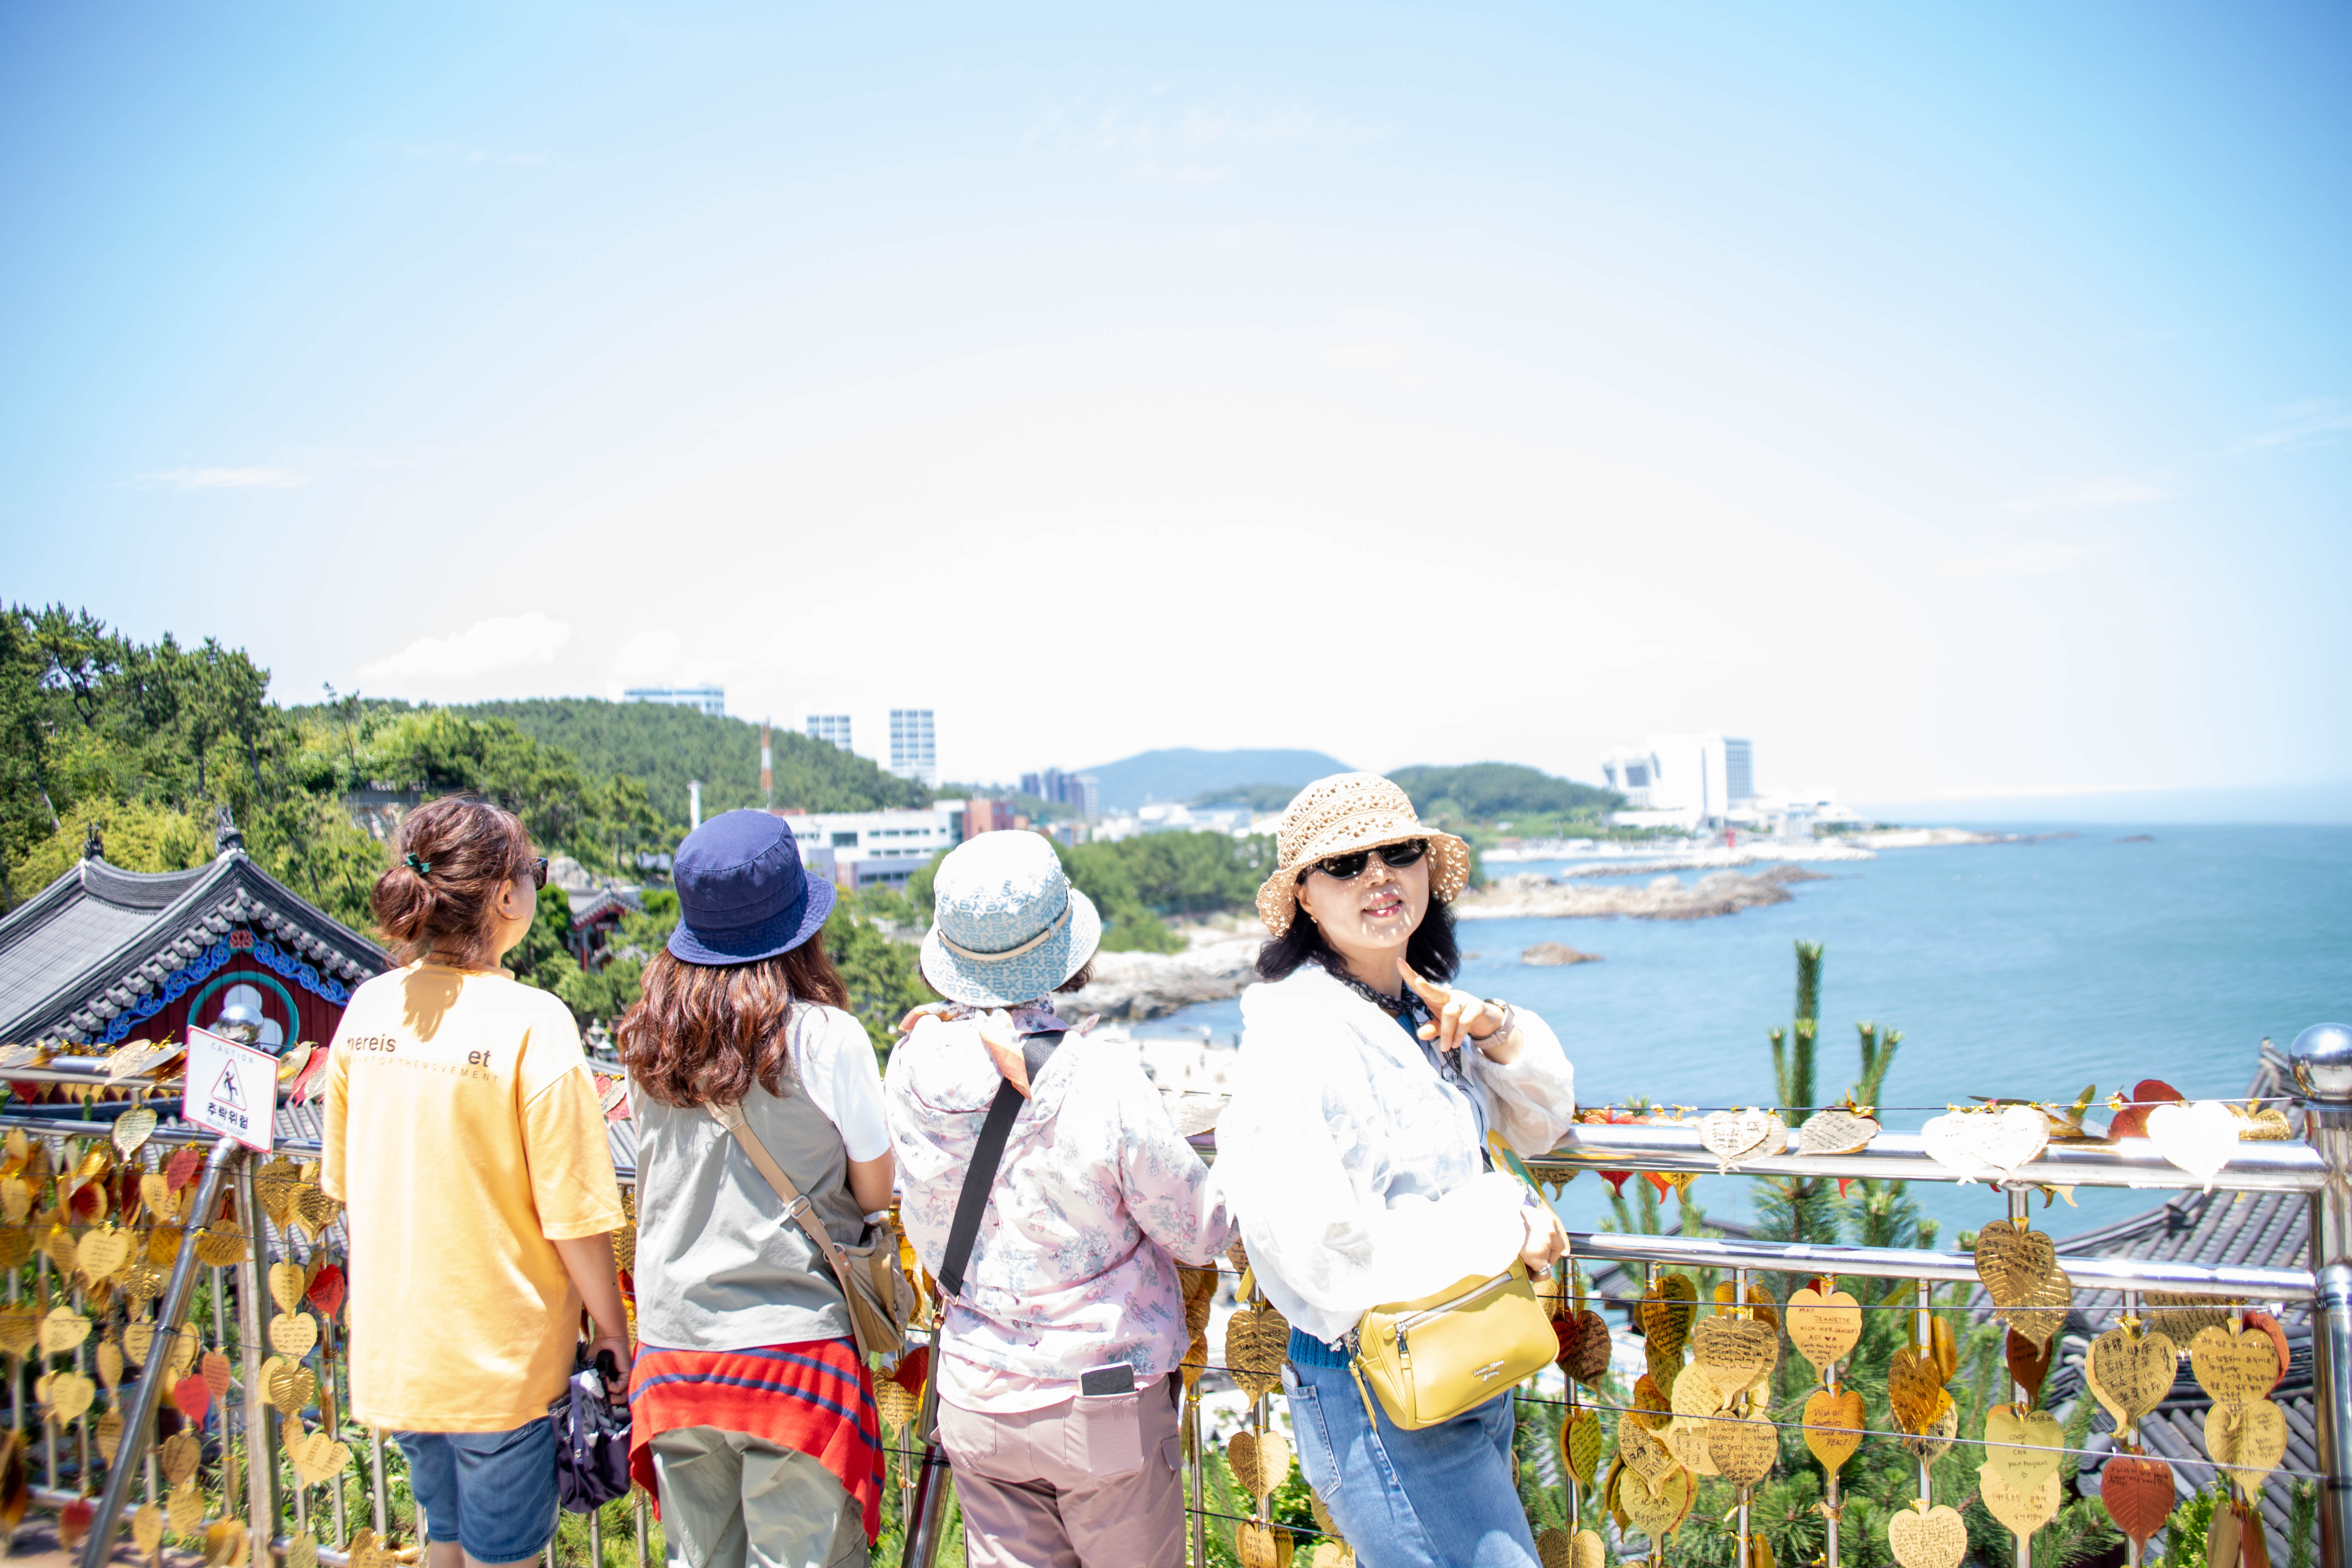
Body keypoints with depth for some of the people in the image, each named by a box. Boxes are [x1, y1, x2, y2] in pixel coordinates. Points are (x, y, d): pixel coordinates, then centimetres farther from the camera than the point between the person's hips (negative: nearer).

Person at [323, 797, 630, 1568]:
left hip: (394, 1349, 6)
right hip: (499, 1358, -6)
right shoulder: (531, 1022, -21)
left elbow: (346, 1179, 9)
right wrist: (611, 1325, -4)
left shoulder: (368, 1009, -2)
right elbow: (572, 1211, -18)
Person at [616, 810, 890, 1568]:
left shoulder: (650, 1037, 2)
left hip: (673, 1345, 5)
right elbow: (877, 1193, -4)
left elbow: (653, 1183, 10)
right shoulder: (824, 1036, -12)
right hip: (794, 1345, -4)